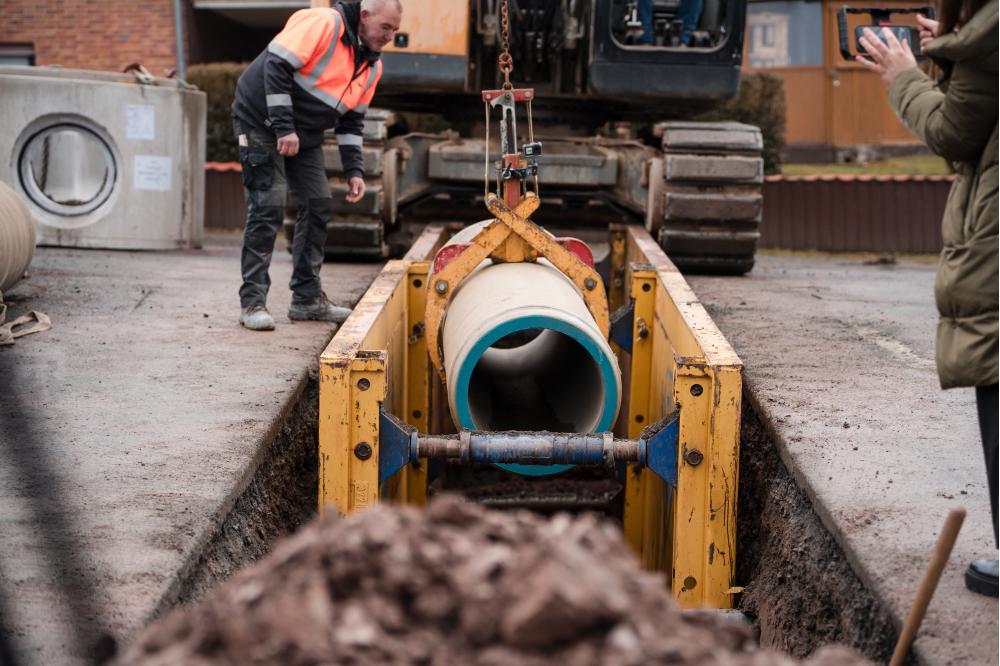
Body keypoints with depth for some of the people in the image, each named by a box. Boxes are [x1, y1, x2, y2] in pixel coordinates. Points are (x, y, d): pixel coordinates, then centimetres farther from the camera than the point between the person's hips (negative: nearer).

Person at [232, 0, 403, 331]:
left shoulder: (372, 67, 4)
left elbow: (351, 121, 12)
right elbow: (277, 65, -26)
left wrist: (354, 171, 3)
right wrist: (283, 128, -28)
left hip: (305, 136, 8)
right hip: (261, 120, -8)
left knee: (318, 206, 6)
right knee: (268, 208, -13)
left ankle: (307, 298, 15)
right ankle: (252, 301, -8)